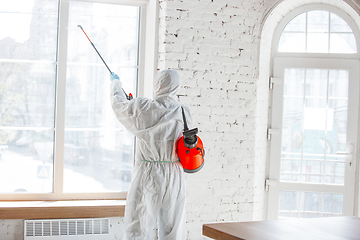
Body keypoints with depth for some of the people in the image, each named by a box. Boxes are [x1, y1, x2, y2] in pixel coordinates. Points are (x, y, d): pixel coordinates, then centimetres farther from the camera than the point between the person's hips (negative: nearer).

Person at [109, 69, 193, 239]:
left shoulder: (143, 109, -10)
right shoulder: (184, 113, 0)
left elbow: (118, 104, 8)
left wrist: (115, 82, 29)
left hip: (148, 174, -3)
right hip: (175, 176, 4)